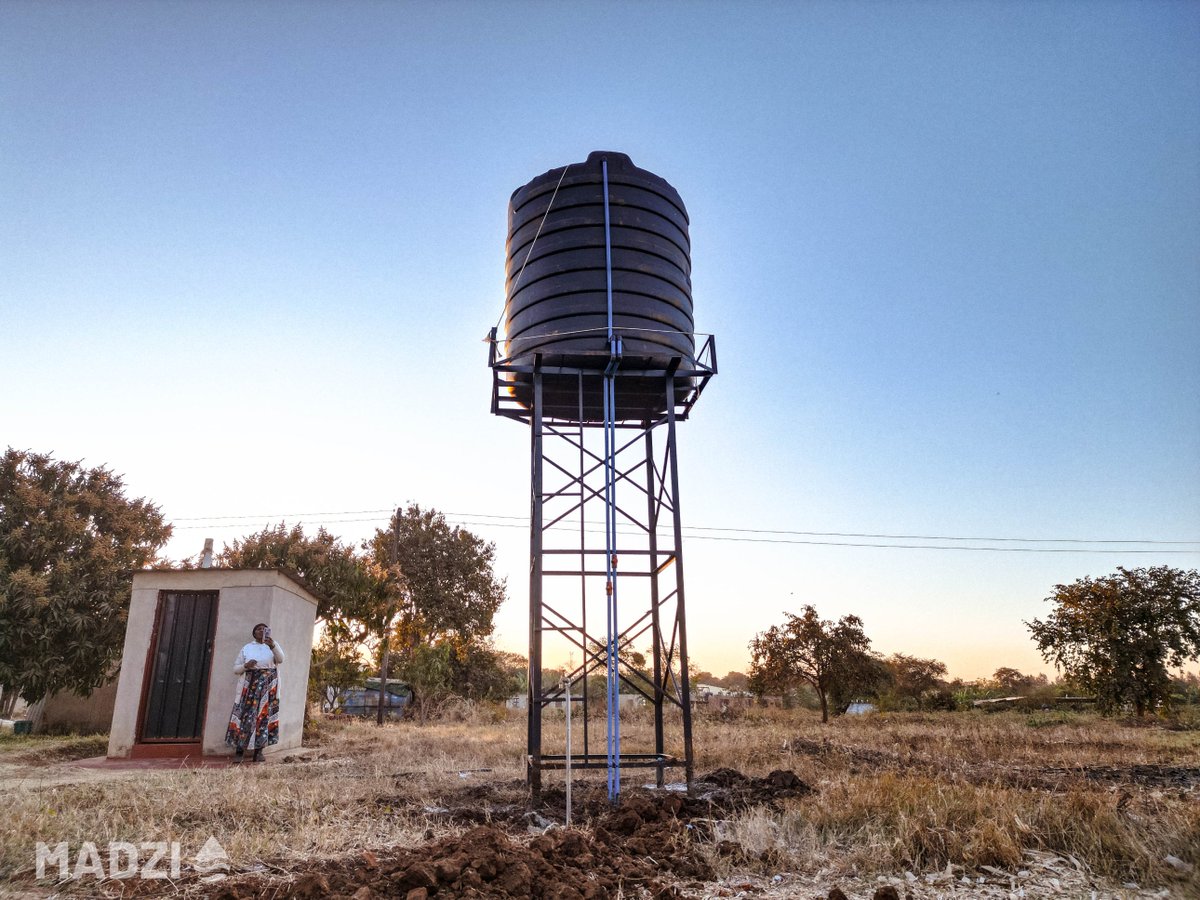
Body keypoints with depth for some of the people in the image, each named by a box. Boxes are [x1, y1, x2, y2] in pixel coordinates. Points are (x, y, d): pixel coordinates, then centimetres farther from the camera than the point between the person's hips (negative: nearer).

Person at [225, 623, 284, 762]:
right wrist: (246, 666, -12)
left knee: (264, 715, -3)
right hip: (250, 685, 0)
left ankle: (258, 752, 1)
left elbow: (280, 659, -13)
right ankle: (239, 751, -2)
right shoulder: (247, 648, 9)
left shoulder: (273, 645, 7)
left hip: (268, 686, 0)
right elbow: (235, 669, 10)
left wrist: (272, 645, -30)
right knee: (246, 715, -7)